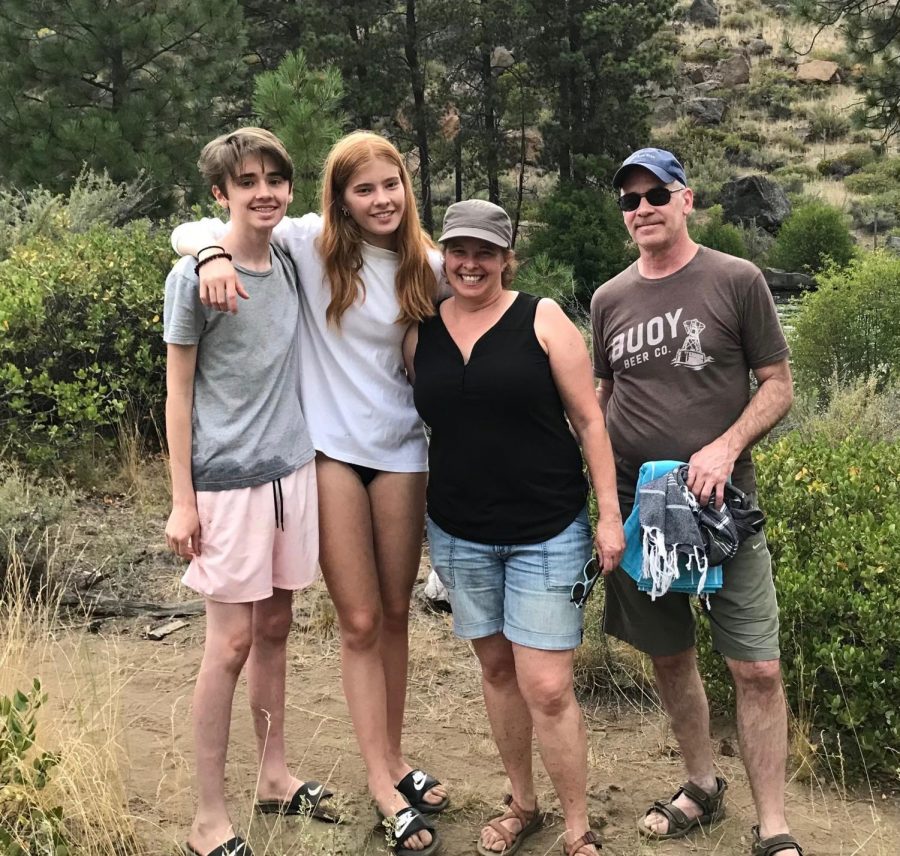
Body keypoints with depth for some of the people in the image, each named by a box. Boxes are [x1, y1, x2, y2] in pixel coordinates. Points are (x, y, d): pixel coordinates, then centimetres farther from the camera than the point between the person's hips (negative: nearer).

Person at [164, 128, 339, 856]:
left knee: (275, 627, 14)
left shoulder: (291, 266, 7)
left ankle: (275, 775, 28)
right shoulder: (193, 277, -8)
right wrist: (182, 500, -9)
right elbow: (178, 393, -7)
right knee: (232, 642, -2)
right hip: (228, 479, -5)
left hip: (293, 468, 6)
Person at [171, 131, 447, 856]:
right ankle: (385, 785, 14)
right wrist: (216, 253, -30)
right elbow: (190, 231, -7)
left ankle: (393, 759, 30)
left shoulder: (427, 265, 2)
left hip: (402, 451, 3)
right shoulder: (311, 245, -6)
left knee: (395, 614, 13)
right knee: (361, 623, 2)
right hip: (331, 450, -3)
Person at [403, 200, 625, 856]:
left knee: (547, 689, -5)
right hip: (461, 533, 4)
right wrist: (423, 528, 12)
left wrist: (610, 515, -8)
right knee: (496, 667, 15)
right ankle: (522, 803, 34)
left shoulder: (542, 319, -5)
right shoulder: (421, 331, 5)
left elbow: (589, 419, -4)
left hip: (547, 531, -4)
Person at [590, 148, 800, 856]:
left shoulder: (737, 280, -2)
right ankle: (703, 787, 34)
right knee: (670, 657, 14)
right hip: (637, 505, 4)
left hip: (722, 503, -3)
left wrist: (726, 448, -17)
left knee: (757, 669, -4)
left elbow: (779, 384, -2)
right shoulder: (610, 300, 8)